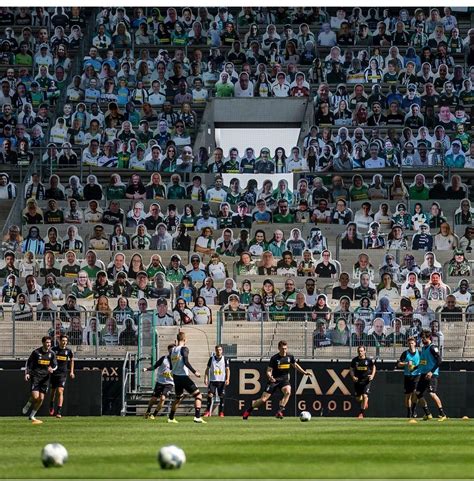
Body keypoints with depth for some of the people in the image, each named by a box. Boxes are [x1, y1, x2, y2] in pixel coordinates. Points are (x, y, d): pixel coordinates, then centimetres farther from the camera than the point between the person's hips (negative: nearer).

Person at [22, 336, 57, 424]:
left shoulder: (51, 354, 3)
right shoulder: (36, 352, -7)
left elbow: (55, 365, 9)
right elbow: (28, 362, 2)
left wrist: (52, 369, -14)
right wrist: (27, 373, -8)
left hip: (45, 377, 4)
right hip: (35, 376, -4)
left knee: (41, 398, 1)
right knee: (35, 396, -18)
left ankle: (32, 416, 15)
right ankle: (27, 406, 15)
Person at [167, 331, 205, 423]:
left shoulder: (172, 350, 9)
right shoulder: (184, 349, -11)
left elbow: (171, 366, 14)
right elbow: (186, 362, -24)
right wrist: (194, 372, -22)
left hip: (175, 377, 7)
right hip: (183, 377, -7)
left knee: (178, 397, 26)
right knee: (198, 395, -3)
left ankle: (171, 418, 29)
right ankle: (197, 417, -17)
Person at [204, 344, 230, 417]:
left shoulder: (225, 359, 2)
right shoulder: (212, 358, 5)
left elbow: (227, 369, 2)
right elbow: (207, 369, 10)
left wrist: (227, 379, -10)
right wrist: (206, 378, 0)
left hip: (222, 381, 0)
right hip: (212, 380, 0)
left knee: (222, 396, -1)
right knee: (210, 395, -11)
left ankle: (221, 412, 9)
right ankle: (208, 411, -5)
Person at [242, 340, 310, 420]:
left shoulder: (290, 357, -1)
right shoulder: (274, 358, -12)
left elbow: (295, 365, 19)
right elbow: (269, 371, -10)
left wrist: (304, 372, 11)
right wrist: (270, 376, -31)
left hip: (284, 379, 3)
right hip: (274, 380, -3)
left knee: (288, 392, -32)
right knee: (263, 399, -7)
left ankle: (279, 411, -25)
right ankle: (248, 410, 16)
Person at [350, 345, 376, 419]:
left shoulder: (369, 360, -6)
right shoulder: (355, 360, -1)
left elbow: (374, 367, 10)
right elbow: (352, 370, 8)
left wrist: (372, 375, -5)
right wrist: (353, 377, -11)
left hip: (366, 380, -3)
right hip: (357, 380, 3)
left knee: (365, 396, -15)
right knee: (358, 398, 8)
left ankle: (362, 413, -6)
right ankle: (365, 402, 44)